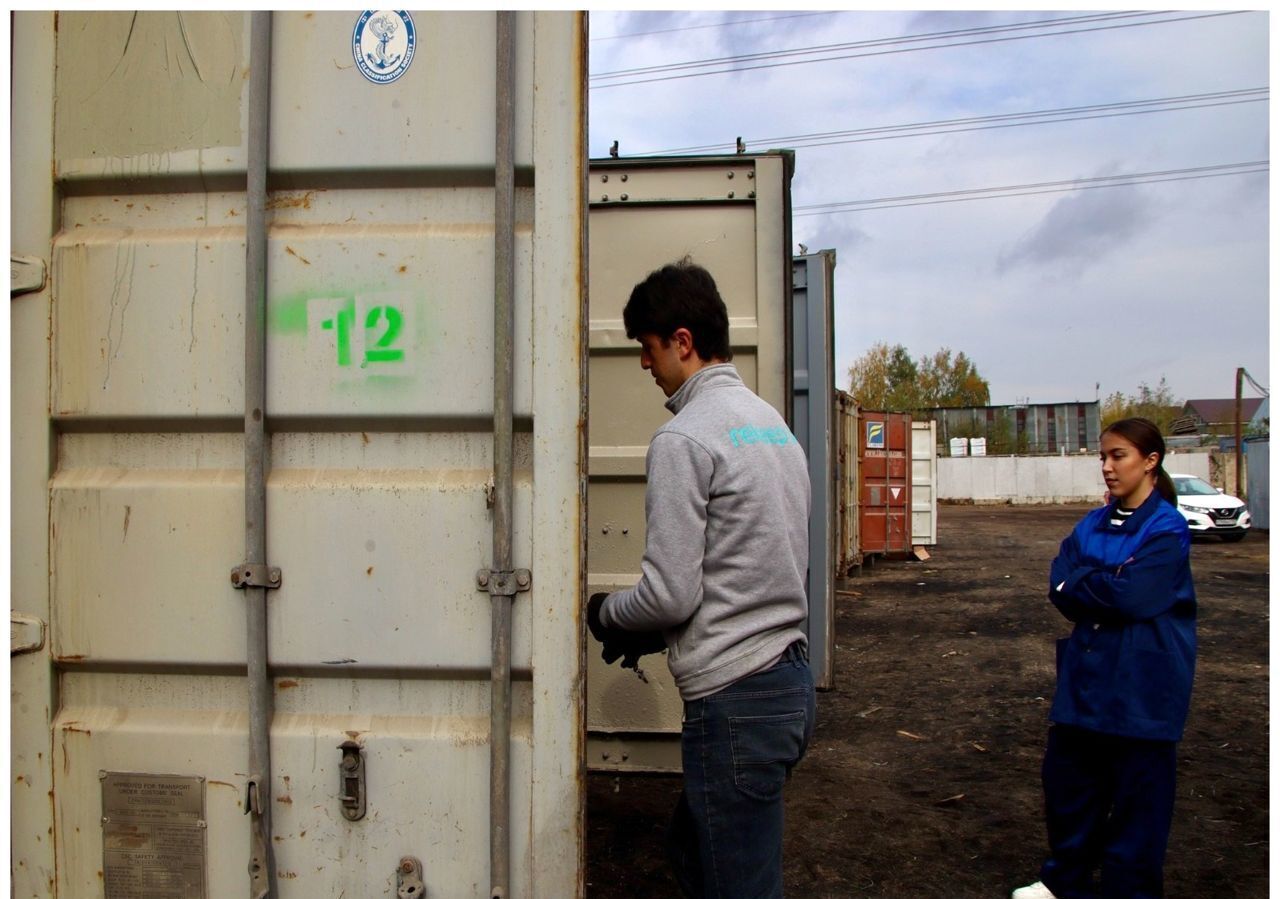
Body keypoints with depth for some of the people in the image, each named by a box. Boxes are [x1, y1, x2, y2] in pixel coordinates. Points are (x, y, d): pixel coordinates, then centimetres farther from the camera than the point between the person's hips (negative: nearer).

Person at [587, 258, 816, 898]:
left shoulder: (682, 440, -15)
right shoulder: (775, 424, 14)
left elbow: (670, 594, -17)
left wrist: (606, 613, 4)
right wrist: (654, 634, 18)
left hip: (735, 700, -9)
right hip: (791, 677, 9)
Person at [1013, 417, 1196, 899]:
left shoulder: (1168, 528, -10)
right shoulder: (1093, 524, 8)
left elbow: (1135, 597, -22)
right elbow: (1060, 590, -1)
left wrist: (1081, 582, -8)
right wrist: (1110, 589, -15)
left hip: (1143, 682, -6)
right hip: (1087, 674, 6)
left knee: (1138, 792, 6)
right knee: (1066, 776, 14)